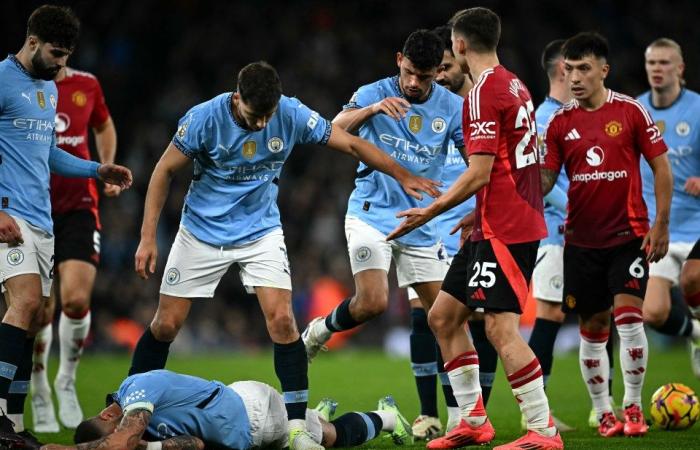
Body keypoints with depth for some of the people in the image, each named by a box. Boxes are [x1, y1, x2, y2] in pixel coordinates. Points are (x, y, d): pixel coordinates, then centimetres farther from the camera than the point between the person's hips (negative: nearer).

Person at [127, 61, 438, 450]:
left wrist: (402, 175, -5)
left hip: (261, 231, 1)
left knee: (282, 320, -14)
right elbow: (165, 171, -9)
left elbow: (351, 144, -5)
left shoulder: (293, 115, -16)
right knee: (166, 325, 0)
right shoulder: (204, 118, -20)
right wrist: (148, 237, -11)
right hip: (203, 231, -1)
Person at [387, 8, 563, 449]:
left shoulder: (484, 93, -14)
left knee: (501, 327, -11)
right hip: (495, 225, 10)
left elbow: (479, 173, -19)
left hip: (505, 230, -10)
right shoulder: (516, 87, 14)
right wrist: (479, 214, 26)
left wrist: (431, 212, -12)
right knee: (443, 316, 13)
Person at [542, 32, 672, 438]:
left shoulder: (631, 111, -4)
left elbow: (661, 167, -1)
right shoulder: (561, 122, 3)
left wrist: (661, 225, -6)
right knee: (593, 328, 5)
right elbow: (545, 179, 4)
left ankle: (633, 408, 1)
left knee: (628, 316, -13)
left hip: (628, 234, -3)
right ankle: (604, 414, 15)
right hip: (582, 240, 3)